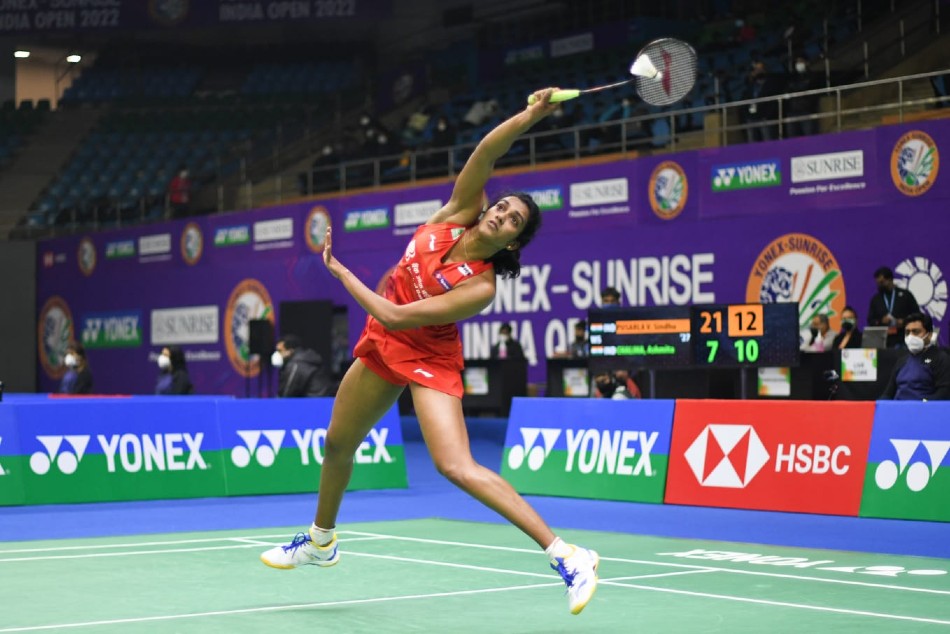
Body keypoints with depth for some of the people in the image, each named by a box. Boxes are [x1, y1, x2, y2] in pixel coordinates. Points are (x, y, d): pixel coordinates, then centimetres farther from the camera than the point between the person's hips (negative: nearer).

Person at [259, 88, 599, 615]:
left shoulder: (479, 287, -27)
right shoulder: (459, 212, -12)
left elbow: (396, 317, -28)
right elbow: (485, 152, -25)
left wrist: (338, 270, -19)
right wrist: (530, 116, -42)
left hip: (428, 359, -7)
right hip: (383, 346, 7)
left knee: (457, 466, -25)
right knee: (337, 445, 20)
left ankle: (567, 556, -24)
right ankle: (320, 541, 48)